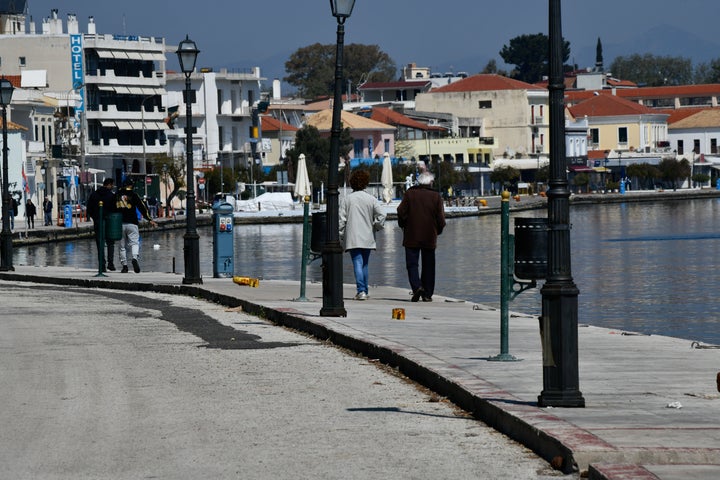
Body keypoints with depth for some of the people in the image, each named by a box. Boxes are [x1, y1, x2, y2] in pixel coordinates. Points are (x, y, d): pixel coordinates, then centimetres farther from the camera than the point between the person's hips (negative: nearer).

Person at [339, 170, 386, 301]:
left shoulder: (347, 199, -1)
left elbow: (341, 220, -3)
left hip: (353, 238, -2)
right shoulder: (371, 199, 0)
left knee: (357, 263, -8)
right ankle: (364, 291, 19)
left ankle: (361, 291, -22)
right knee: (364, 264, 15)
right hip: (367, 238, 2)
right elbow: (381, 217, -5)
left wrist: (341, 236, 5)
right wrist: (374, 228, 12)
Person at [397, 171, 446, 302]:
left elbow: (401, 212, -4)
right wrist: (438, 231, 16)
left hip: (412, 237, -1)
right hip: (429, 237, 1)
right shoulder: (436, 196, -3)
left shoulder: (409, 194, -3)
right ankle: (427, 294, 9)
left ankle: (417, 286, -22)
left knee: (412, 263, 1)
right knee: (428, 265, 9)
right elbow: (440, 218, -2)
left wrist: (403, 226, 14)